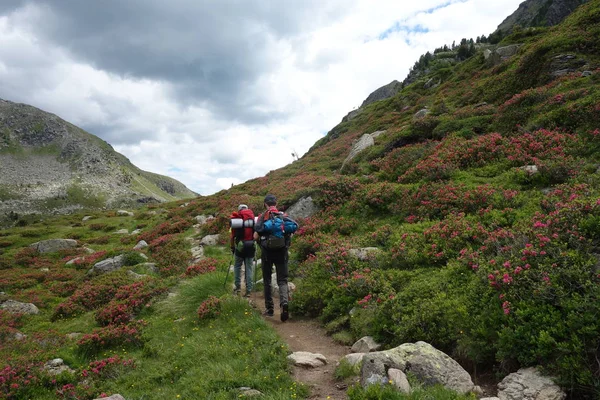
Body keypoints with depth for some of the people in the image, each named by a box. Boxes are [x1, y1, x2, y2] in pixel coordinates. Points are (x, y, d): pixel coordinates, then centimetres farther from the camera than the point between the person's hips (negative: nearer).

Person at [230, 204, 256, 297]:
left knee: (237, 266, 17)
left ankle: (238, 286, 18)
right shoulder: (253, 219, 4)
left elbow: (232, 236, 0)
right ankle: (248, 290, 7)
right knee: (249, 268, 8)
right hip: (251, 246, 2)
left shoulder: (236, 220, -2)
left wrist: (232, 247, 13)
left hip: (240, 246, -2)